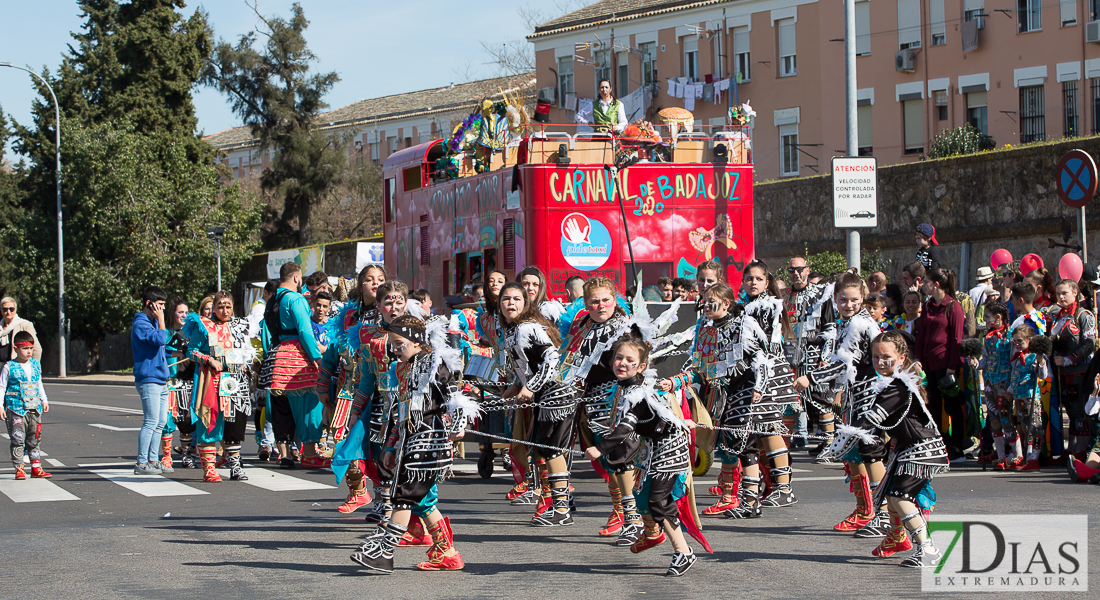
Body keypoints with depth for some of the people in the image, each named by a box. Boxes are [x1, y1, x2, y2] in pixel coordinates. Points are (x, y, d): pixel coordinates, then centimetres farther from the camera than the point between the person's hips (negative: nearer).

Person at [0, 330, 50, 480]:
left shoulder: (36, 364, 10)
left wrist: (44, 400, 23)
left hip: (34, 408, 5)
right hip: (16, 409, -5)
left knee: (34, 439, 8)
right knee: (18, 439, -6)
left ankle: (36, 467, 14)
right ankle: (19, 469, -1)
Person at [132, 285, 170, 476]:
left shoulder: (153, 322, 18)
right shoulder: (140, 323, -11)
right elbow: (160, 339, -24)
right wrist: (160, 319, -15)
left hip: (161, 379, 10)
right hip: (149, 379, -10)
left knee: (160, 422, 10)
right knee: (151, 422, -11)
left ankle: (153, 460, 16)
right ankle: (141, 464, -9)